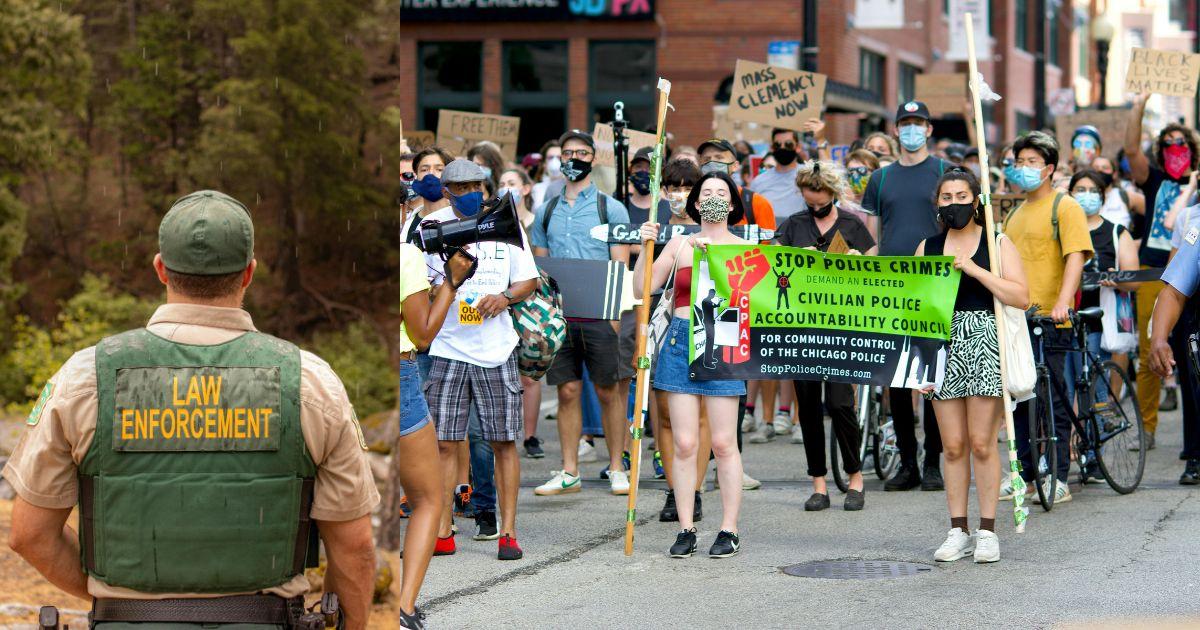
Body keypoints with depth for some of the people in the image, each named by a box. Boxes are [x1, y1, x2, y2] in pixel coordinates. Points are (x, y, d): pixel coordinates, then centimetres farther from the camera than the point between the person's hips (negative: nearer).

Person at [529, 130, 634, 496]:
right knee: (567, 391, 5)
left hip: (599, 314, -3)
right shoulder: (546, 212, 14)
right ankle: (569, 472, 9)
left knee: (608, 391, 1)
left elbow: (621, 268, -1)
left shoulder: (611, 209, 3)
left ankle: (617, 469, 8)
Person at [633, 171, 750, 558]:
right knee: (684, 443, 0)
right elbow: (641, 290, 6)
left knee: (723, 443, -4)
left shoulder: (744, 248, 7)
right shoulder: (679, 244, 11)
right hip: (681, 341, 2)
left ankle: (729, 531, 3)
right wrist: (646, 247, -5)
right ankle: (686, 529, 6)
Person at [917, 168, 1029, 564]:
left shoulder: (997, 243, 5)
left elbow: (1021, 297, -7)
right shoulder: (927, 248, 14)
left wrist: (974, 269, -13)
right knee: (952, 445, 2)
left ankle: (987, 531, 2)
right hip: (942, 346, 3)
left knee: (981, 442, -6)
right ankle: (958, 532, 8)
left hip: (985, 343, -3)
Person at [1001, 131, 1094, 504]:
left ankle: (1058, 479, 0)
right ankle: (1026, 474, 17)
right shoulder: (1015, 214, 20)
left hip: (1050, 322, -7)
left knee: (1053, 401, -4)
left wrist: (1062, 302, -27)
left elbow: (1075, 257, -14)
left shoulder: (1064, 207, -3)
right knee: (1018, 400, 9)